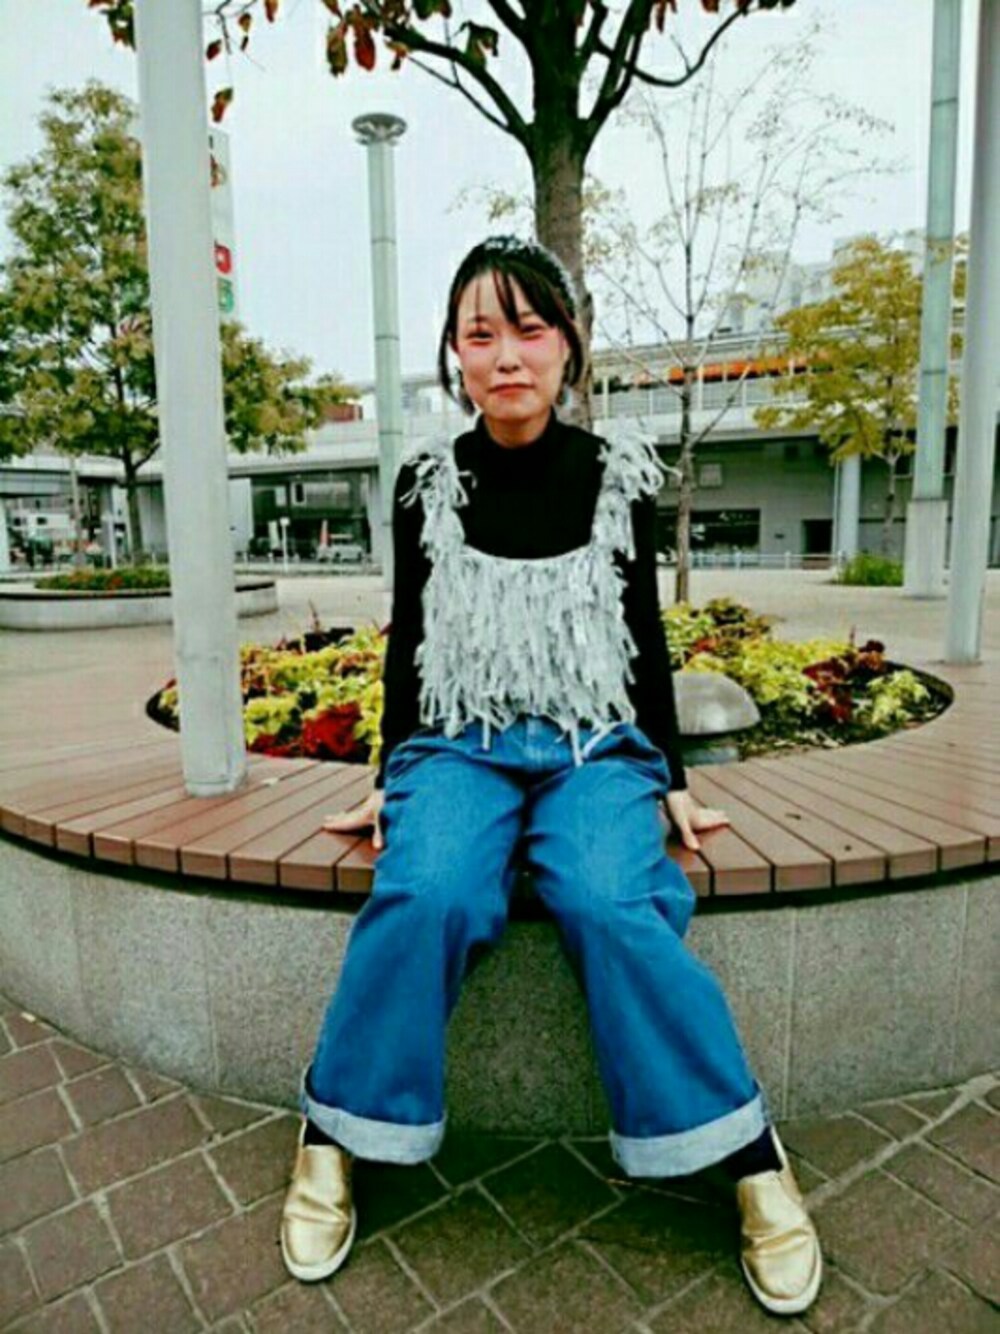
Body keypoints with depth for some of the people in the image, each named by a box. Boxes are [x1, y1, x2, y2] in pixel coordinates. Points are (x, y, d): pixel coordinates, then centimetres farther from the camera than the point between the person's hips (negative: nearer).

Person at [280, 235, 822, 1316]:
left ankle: (753, 1159, -8)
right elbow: (407, 640, 9)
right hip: (460, 744, 1)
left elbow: (643, 634, 7)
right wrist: (391, 779, 6)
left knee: (609, 904, -28)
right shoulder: (427, 481, 5)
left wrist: (673, 780, 4)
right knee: (421, 897, -28)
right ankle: (331, 1141, -5)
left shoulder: (618, 472, 4)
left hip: (598, 746, 0)